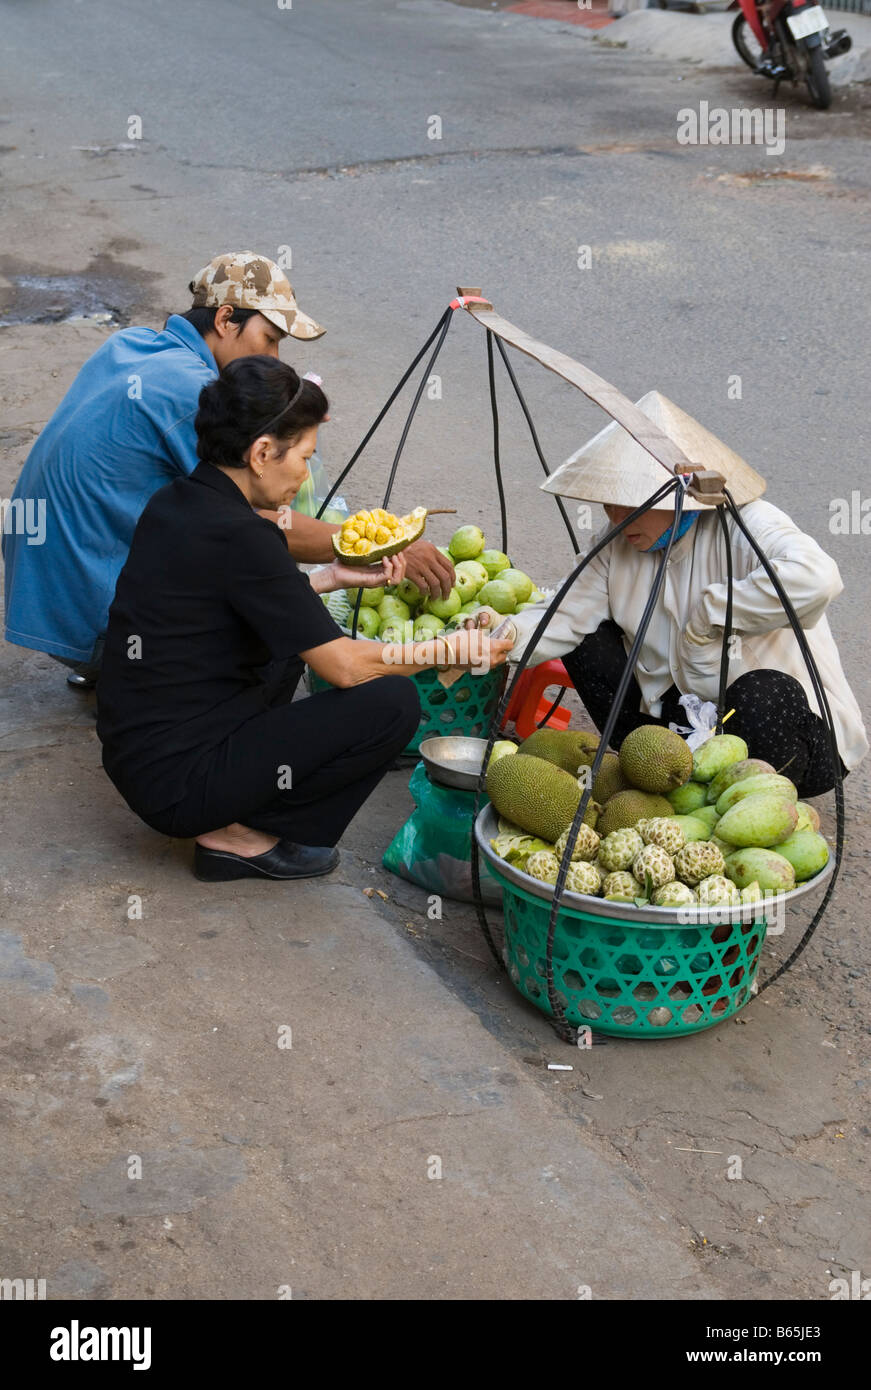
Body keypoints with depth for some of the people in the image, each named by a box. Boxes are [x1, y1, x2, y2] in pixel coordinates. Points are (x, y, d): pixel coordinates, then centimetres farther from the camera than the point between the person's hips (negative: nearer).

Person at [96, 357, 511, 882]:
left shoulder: (173, 503, 5)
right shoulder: (237, 534, -21)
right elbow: (345, 665, -16)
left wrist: (331, 577, 17)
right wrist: (448, 651, -2)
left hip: (134, 757, 10)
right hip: (177, 784, -9)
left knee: (293, 631, 25)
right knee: (393, 700, -13)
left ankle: (231, 817, 17)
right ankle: (242, 836, -1)